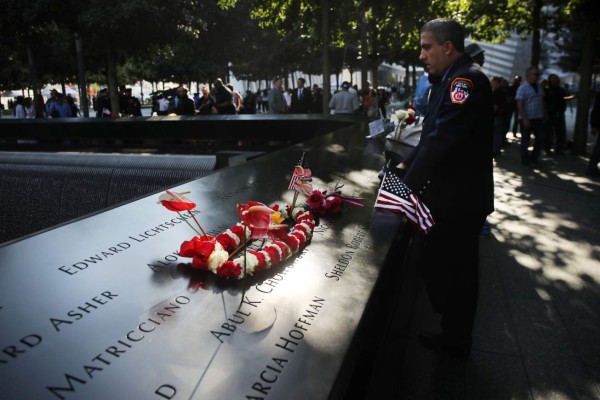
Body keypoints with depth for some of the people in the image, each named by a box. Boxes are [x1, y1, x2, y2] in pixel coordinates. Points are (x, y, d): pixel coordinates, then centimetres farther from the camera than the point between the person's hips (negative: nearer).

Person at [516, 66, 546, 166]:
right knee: (525, 140, 3)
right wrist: (524, 119, -20)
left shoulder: (539, 87, 11)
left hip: (538, 118, 6)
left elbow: (542, 102, 17)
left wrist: (544, 115, 11)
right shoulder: (523, 88, -10)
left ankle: (533, 158, 22)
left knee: (540, 138, 7)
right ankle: (525, 161, 14)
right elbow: (520, 105, -15)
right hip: (527, 119, -6)